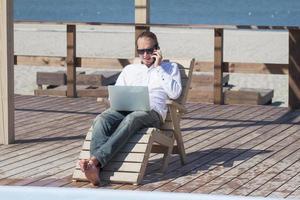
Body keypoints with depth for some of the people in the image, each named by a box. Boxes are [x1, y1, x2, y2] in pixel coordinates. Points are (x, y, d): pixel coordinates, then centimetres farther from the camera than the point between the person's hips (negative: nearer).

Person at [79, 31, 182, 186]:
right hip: (124, 109, 3)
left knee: (130, 119, -40)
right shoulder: (129, 70, 32)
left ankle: (95, 160, -53)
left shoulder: (170, 68, 23)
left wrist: (159, 68, 6)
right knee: (101, 119, -33)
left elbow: (175, 93, 5)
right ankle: (95, 170, -51)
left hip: (152, 112, -3)